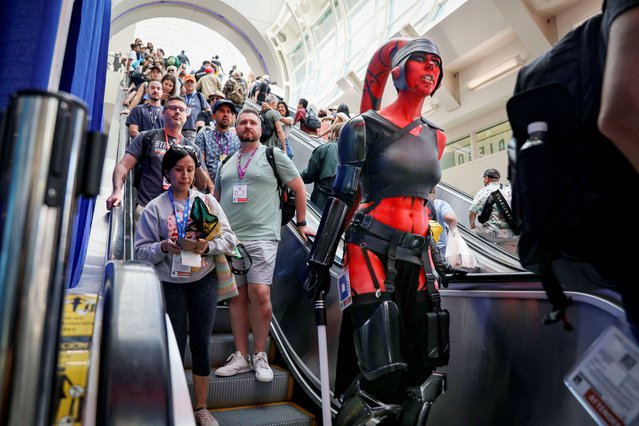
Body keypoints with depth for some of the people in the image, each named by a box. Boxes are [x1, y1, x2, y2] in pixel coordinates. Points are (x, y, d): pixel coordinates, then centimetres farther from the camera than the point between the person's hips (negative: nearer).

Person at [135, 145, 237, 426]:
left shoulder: (207, 201, 0)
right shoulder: (155, 208, -2)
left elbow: (229, 240, -3)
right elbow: (141, 250, -5)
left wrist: (208, 245, -21)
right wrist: (164, 247, -23)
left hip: (204, 280, 1)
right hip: (170, 284, -1)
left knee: (201, 345, 9)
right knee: (175, 347, 7)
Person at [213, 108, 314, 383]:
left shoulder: (273, 155, 5)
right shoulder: (226, 163, 19)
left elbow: (299, 187, 7)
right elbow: (215, 199, 26)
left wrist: (301, 223, 6)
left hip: (261, 237, -4)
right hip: (229, 237, 5)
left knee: (259, 293, -12)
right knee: (236, 296, 6)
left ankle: (259, 355, 6)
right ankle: (241, 357, 16)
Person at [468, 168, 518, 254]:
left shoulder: (485, 191, -2)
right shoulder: (509, 189, 13)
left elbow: (472, 212, -8)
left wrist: (472, 226, 9)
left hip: (495, 233, -5)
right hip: (513, 235, 5)